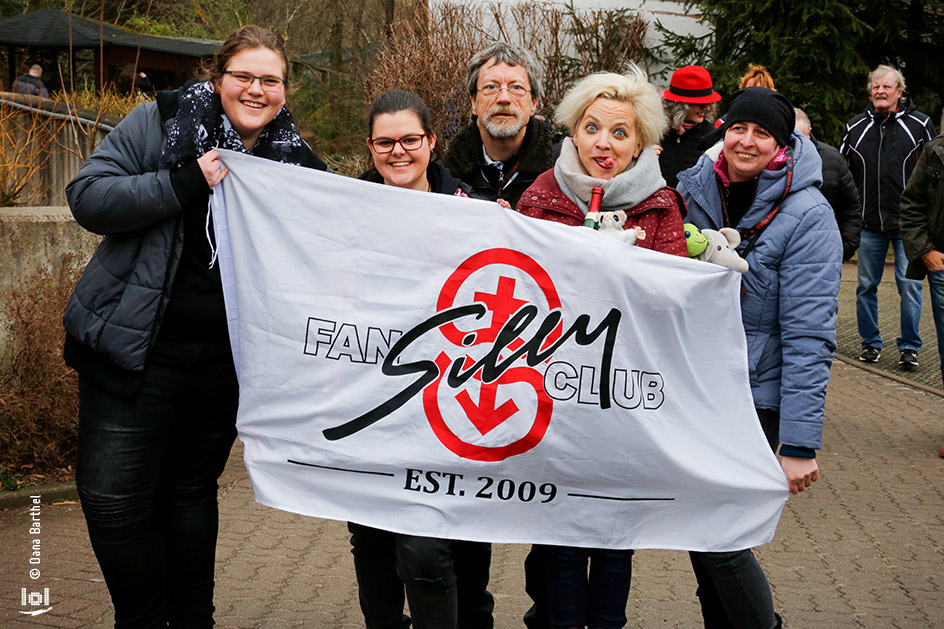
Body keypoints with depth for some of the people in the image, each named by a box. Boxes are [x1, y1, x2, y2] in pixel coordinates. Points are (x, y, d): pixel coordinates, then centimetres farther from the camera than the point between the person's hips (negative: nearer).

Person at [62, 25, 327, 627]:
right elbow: (88, 197, -10)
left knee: (193, 490, 14)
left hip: (223, 361, 2)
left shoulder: (297, 162, 5)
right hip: (136, 347, -2)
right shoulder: (160, 123, -3)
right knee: (113, 497, -5)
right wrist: (184, 184, -20)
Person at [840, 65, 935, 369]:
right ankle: (871, 343, 21)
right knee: (866, 286, 8)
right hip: (869, 225, 3)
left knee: (910, 286, -2)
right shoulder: (855, 127, 9)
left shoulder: (919, 124, 3)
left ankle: (909, 346, 9)